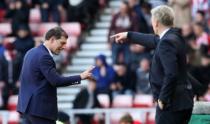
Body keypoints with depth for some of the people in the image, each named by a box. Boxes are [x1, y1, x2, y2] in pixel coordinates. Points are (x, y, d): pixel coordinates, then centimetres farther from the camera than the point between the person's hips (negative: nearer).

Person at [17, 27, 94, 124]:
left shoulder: (31, 52, 13)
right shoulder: (44, 56, -17)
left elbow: (22, 78, 19)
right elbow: (56, 81, -22)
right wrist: (80, 77, -16)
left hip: (28, 105, 10)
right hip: (40, 108, -10)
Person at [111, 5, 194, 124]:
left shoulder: (167, 43, -18)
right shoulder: (174, 37, 11)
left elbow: (171, 74, -27)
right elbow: (155, 41, 32)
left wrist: (163, 99, -17)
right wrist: (128, 35, 43)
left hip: (171, 102, -9)